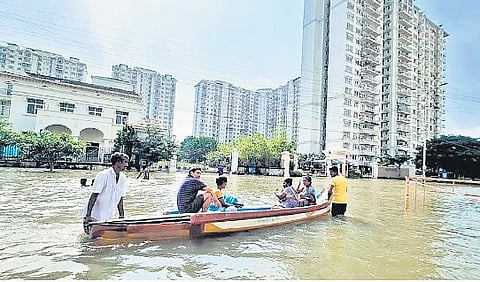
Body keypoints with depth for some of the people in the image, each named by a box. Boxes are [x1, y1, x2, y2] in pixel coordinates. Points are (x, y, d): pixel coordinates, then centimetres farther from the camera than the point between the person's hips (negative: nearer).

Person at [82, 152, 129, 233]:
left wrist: (121, 217, 7)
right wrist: (88, 215, -24)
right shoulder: (103, 175, -17)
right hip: (94, 216, -6)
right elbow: (93, 196, -19)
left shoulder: (123, 178, 2)